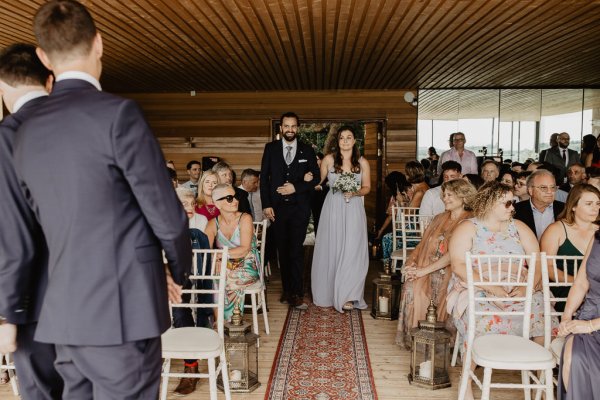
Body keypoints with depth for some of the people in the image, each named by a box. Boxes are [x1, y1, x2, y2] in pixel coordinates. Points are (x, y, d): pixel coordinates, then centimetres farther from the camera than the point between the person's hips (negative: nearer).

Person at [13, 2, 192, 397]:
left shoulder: (25, 133, 7)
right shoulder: (117, 113, -14)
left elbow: (50, 224, 14)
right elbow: (167, 217, -13)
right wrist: (179, 271, 7)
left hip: (65, 315, 7)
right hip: (123, 312, -6)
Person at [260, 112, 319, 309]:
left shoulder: (307, 150, 6)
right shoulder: (270, 148, 7)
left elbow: (316, 178, 5)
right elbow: (264, 178, 5)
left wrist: (296, 187, -10)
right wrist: (266, 205, -2)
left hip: (299, 208, -1)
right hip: (277, 207, 2)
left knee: (296, 251, -6)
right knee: (283, 250, 8)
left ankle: (296, 294, -2)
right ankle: (287, 290, 18)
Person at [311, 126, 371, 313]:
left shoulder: (363, 162, 3)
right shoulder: (329, 159, 1)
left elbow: (367, 187, 6)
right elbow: (318, 181, 8)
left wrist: (355, 193, -10)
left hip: (354, 211, 0)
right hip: (333, 210, 0)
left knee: (351, 250, -2)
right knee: (331, 249, 4)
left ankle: (347, 296, 8)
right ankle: (328, 292, 20)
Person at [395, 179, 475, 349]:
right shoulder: (439, 218, 20)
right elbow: (423, 244, 17)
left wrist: (424, 270, -19)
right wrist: (412, 263, -4)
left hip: (449, 272, -4)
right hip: (425, 270, 5)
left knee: (441, 290, -32)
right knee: (412, 287, -23)